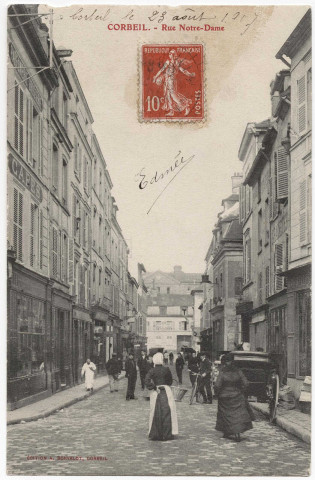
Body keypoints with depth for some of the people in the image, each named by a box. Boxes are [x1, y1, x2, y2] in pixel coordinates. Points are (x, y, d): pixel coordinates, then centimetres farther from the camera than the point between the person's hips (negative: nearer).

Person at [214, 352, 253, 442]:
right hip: (237, 397, 1)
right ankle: (237, 433, -8)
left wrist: (218, 394, 0)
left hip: (224, 397, -1)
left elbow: (217, 386, -18)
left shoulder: (222, 373, -13)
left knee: (225, 415, 12)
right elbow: (245, 383, -5)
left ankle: (226, 433, 21)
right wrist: (241, 392, 8)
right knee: (238, 414, 3)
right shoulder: (238, 372, -4)